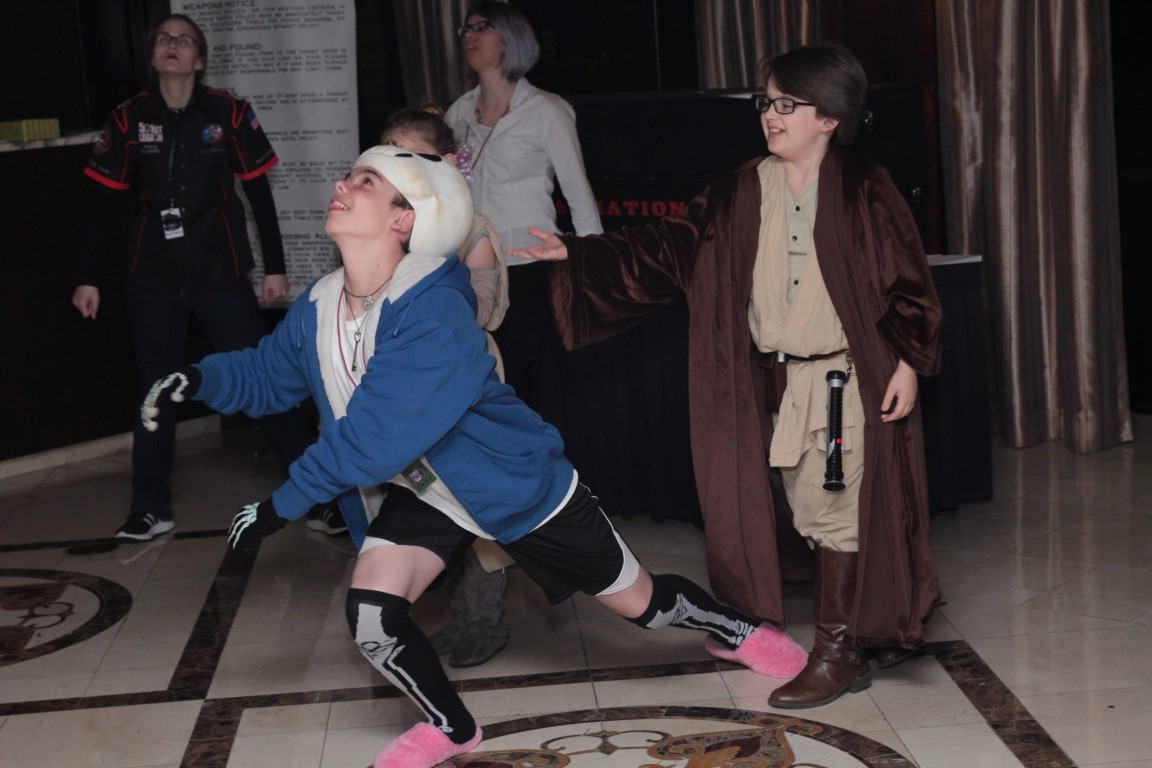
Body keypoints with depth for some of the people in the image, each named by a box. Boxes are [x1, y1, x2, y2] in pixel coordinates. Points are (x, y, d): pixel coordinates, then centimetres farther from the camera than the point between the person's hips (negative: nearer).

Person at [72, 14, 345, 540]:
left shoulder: (230, 114, -3)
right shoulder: (128, 119, 1)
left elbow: (259, 194, 1)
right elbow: (103, 202, 5)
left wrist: (275, 266, 0)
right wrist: (89, 277, 4)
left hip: (222, 275, -2)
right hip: (152, 279, 2)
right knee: (153, 391, 9)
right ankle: (151, 508, 21)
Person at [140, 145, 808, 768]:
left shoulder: (433, 313, -33)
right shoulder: (320, 308, -7)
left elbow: (374, 437, -34)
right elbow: (267, 376, 8)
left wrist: (283, 504, -26)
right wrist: (201, 379, -12)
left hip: (516, 482, -6)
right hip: (419, 492, 6)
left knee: (640, 601, 8)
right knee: (372, 613, -16)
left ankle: (729, 627, 43)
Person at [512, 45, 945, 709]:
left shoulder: (864, 192, -8)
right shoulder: (742, 195, 4)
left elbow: (908, 282, -5)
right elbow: (667, 248, 1)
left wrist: (910, 362, -8)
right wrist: (576, 254, -7)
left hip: (854, 378, -5)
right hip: (787, 378, 6)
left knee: (835, 511, -3)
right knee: (814, 512, 12)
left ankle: (838, 653, 8)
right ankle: (883, 628, 29)